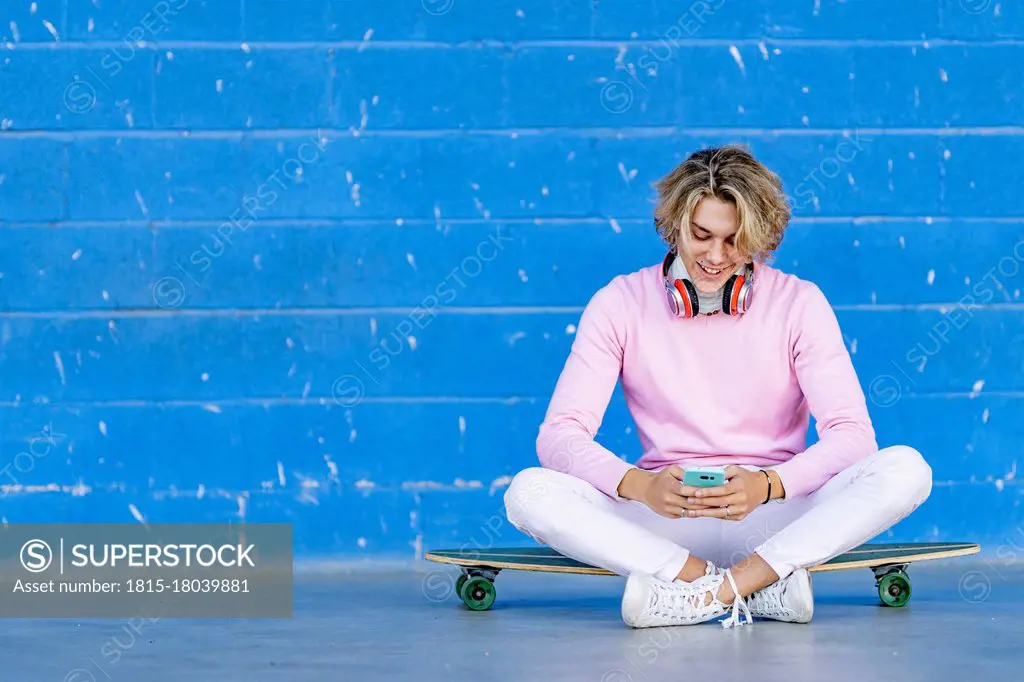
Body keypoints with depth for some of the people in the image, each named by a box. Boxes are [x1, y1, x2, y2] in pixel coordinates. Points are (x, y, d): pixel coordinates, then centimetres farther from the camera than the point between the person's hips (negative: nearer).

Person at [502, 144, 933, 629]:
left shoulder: (798, 303, -1)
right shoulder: (621, 303, -1)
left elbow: (852, 434, -10)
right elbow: (560, 434, -9)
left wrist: (765, 485, -30)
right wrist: (641, 486, -30)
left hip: (776, 520, 0)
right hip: (664, 525, 0)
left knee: (906, 470, -26)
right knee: (529, 492, -27)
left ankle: (699, 594, -30)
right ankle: (763, 588, -31)